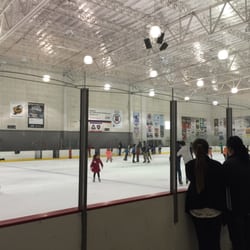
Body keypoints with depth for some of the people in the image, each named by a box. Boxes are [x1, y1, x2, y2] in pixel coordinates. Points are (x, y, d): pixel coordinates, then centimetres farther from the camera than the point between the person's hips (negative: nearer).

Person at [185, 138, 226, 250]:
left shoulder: (189, 165, -6)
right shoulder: (217, 165, -11)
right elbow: (222, 187, -4)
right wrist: (224, 208, 8)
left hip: (196, 209, 1)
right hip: (214, 209, -1)